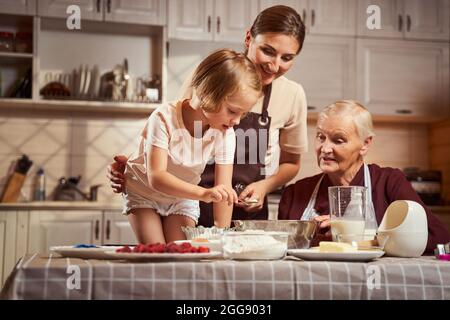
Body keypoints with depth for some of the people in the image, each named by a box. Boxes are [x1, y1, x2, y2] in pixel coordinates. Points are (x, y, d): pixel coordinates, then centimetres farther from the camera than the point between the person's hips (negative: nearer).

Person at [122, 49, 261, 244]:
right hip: (144, 190, -3)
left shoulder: (225, 134, -22)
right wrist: (203, 193, -55)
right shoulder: (165, 118, -33)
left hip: (183, 197, 3)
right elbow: (156, 177, -41)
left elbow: (223, 190, -21)